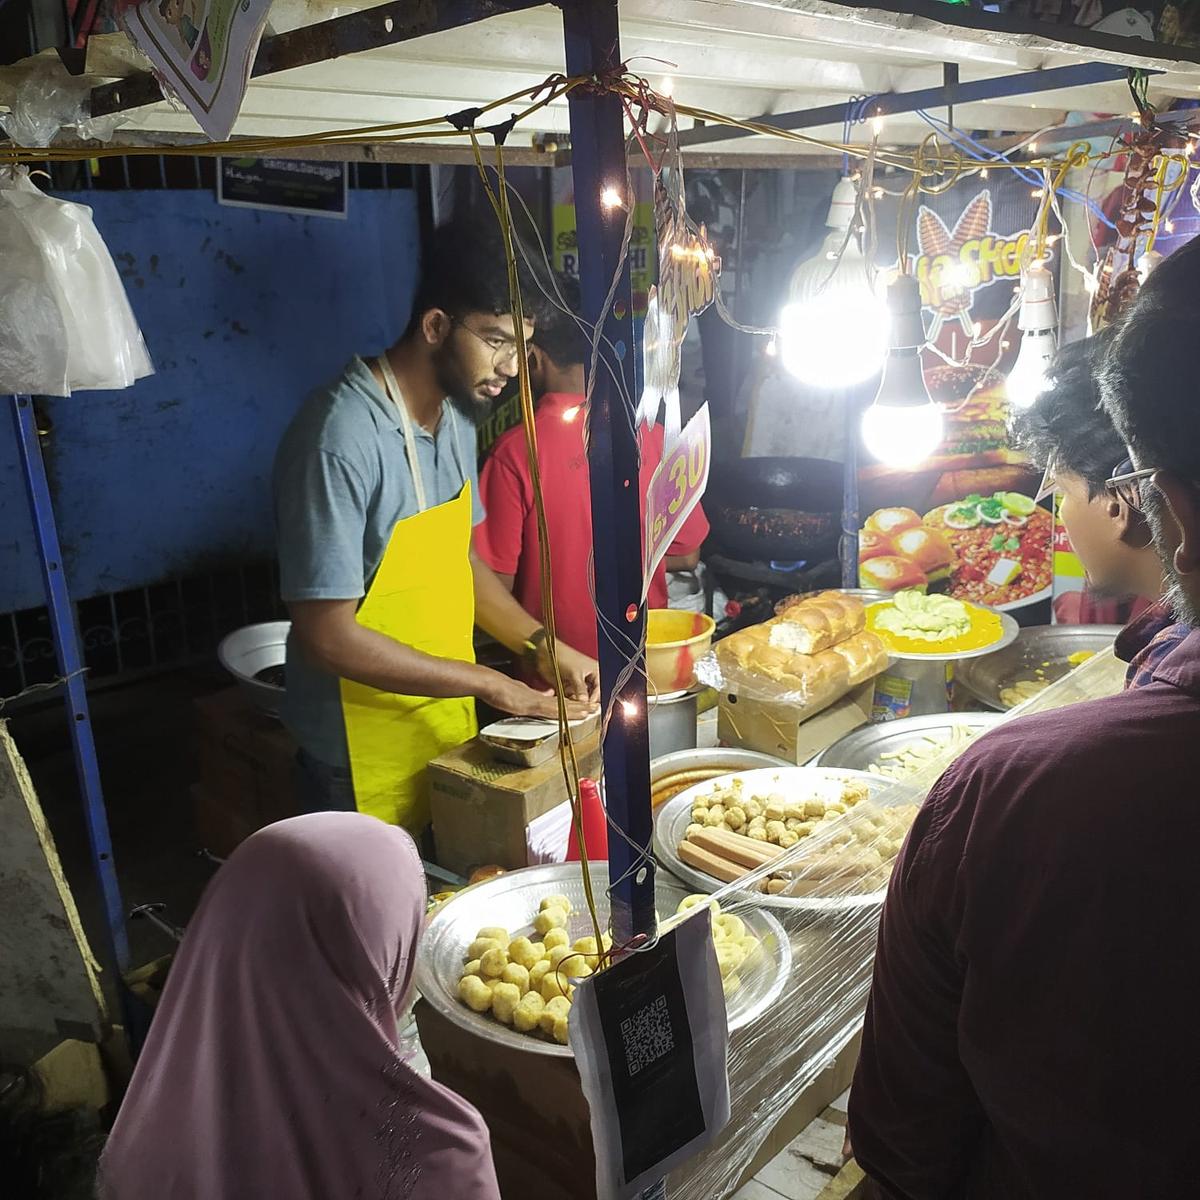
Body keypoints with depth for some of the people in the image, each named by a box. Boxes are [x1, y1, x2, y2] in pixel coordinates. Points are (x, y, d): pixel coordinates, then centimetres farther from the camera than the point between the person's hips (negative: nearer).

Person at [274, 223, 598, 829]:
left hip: (450, 735, 8)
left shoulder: (455, 413, 2)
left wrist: (544, 646, 0)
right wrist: (494, 685, -20)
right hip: (367, 764, -7)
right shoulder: (342, 439, -26)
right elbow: (328, 636, -25)